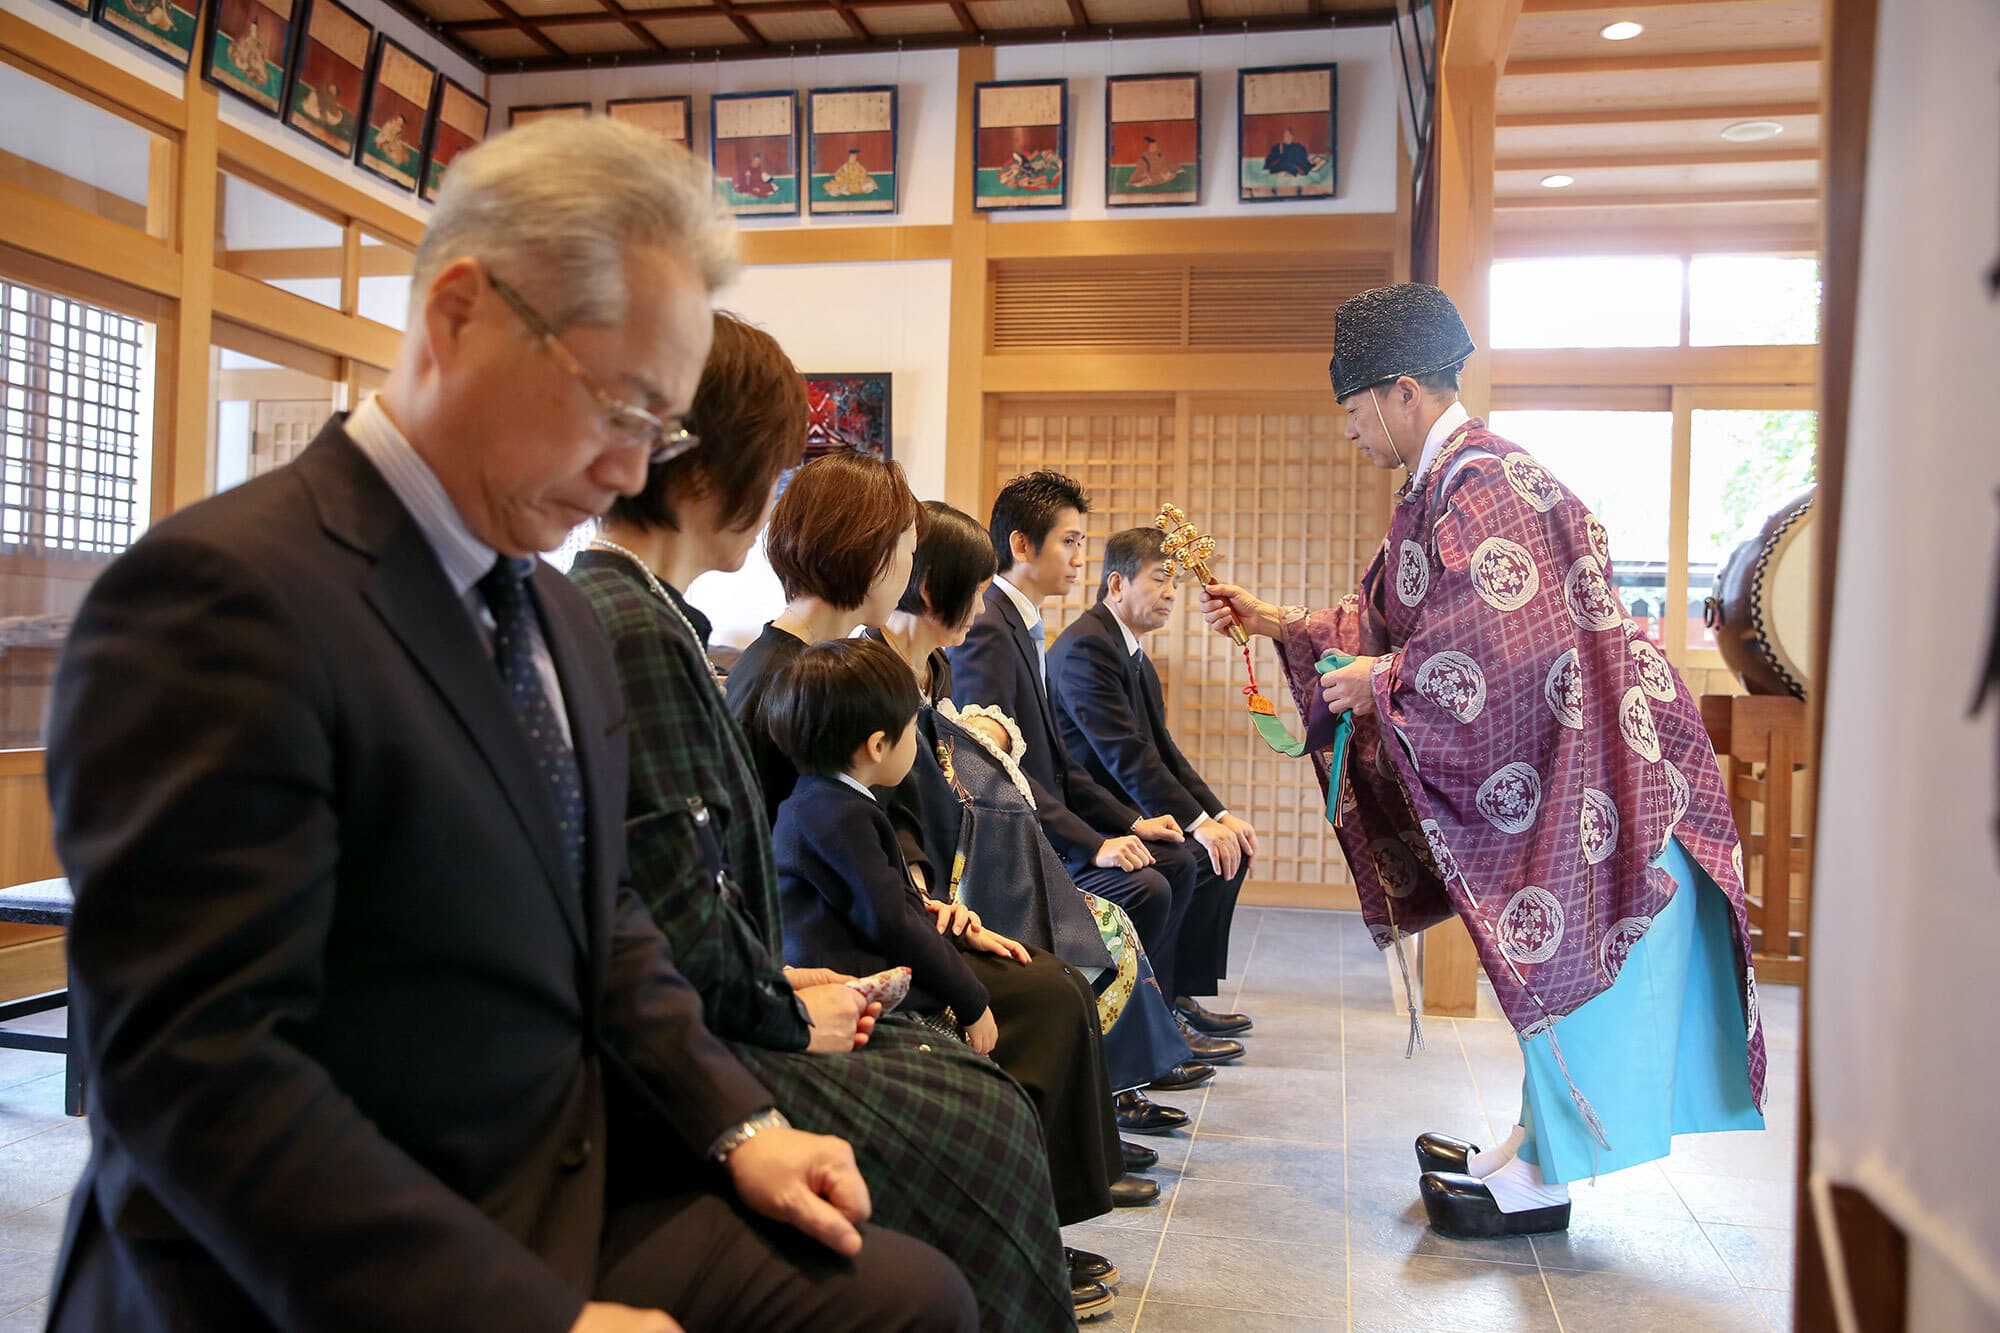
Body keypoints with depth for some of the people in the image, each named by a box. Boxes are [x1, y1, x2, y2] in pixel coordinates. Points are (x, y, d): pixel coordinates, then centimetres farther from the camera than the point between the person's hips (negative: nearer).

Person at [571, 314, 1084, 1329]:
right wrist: (786, 1012, -7)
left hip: (681, 1022, 10)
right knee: (977, 1131, -2)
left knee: (975, 1092, 11)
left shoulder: (624, 608, 11)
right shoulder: (636, 630, -21)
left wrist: (774, 981, 7)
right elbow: (678, 916, -23)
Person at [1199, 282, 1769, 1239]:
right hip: (1538, 764, 10)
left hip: (1589, 761, -10)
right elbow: (1389, 619, 20)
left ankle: (1544, 1178, 14)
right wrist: (1278, 624, 16)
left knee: (1566, 961, 1)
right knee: (1552, 956, 16)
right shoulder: (1446, 485, 13)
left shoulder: (1479, 482, -20)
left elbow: (1502, 642, -29)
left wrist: (1380, 683, -18)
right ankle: (1536, 1148, 28)